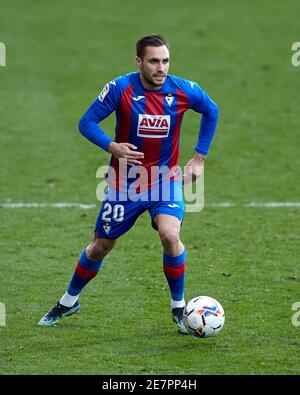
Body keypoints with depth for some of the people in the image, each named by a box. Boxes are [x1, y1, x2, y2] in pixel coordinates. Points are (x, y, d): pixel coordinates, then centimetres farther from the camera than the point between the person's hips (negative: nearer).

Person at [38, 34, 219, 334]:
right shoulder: (119, 88, -17)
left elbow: (211, 111, 9)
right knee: (101, 246, 11)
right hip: (124, 181, 0)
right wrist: (112, 146, -28)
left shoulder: (184, 90, -12)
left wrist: (199, 157, 6)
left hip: (166, 178, 0)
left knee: (170, 235, -25)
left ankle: (179, 308, -4)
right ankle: (68, 302, 36)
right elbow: (87, 122, -10)